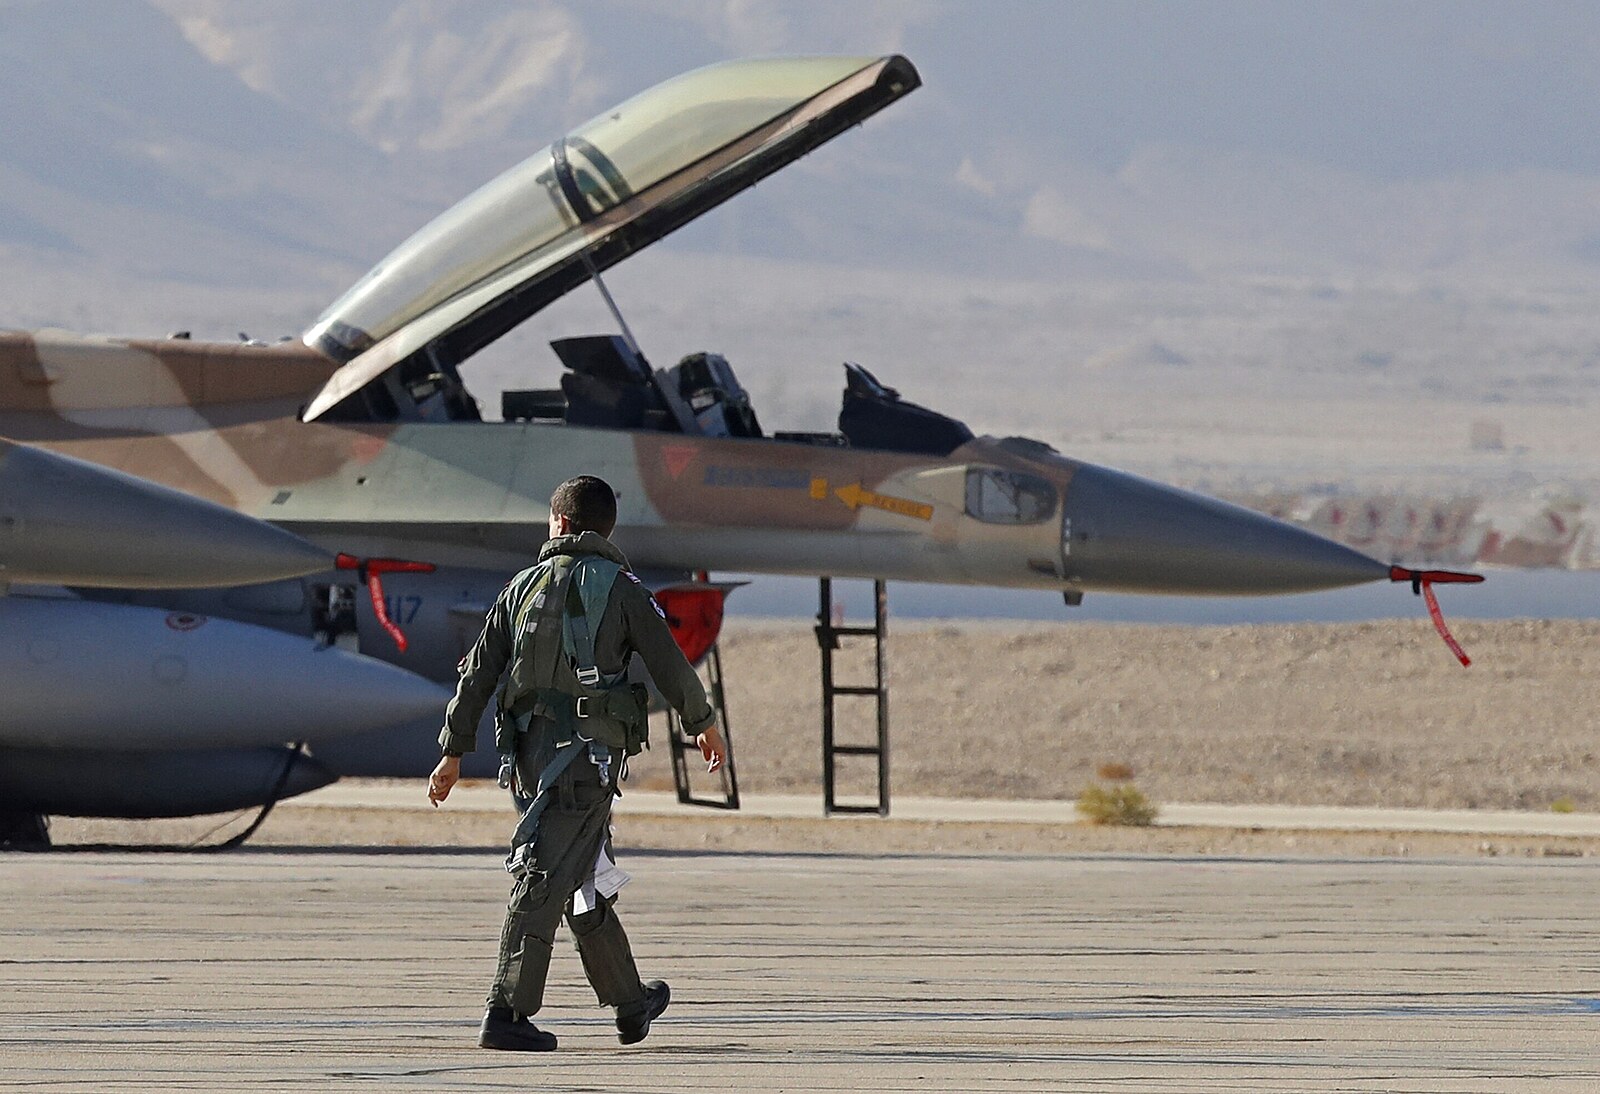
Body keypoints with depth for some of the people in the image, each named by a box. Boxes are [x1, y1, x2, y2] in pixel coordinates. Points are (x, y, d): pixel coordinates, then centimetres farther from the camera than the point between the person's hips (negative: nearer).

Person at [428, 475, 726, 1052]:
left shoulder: (524, 587, 11)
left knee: (585, 880, 18)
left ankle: (631, 1004, 32)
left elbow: (478, 670, 8)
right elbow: (669, 664, 1)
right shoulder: (619, 588, -1)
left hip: (531, 749, 5)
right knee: (546, 880, -11)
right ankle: (506, 1014, -18)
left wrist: (454, 752, 12)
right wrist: (704, 723, 17)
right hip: (589, 746, -5)